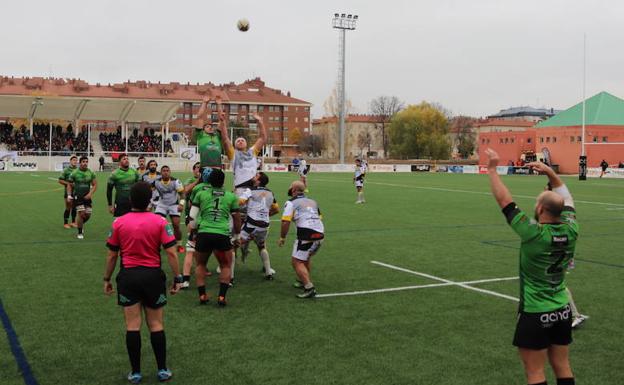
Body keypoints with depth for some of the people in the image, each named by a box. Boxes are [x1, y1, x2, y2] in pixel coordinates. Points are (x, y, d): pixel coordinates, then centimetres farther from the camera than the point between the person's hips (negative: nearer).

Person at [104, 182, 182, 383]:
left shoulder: (119, 223, -3)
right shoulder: (160, 222, -6)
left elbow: (112, 255, 3)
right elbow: (171, 253, -10)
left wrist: (107, 279, 14)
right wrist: (177, 278, -3)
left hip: (128, 277, 0)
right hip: (152, 276, 0)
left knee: (133, 326, 5)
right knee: (156, 325, 10)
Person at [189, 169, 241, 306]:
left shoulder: (201, 194, 10)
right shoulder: (231, 196, 10)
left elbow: (193, 217, 12)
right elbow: (236, 219, 19)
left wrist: (192, 227, 31)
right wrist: (236, 235, 33)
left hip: (203, 234, 0)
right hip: (223, 235, 0)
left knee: (200, 264, 23)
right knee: (226, 266, 20)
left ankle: (202, 295, 17)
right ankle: (222, 296, 8)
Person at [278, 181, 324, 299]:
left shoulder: (291, 203, 3)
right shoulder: (313, 202, 23)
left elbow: (285, 222, -7)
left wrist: (282, 238, 5)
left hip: (307, 235, -7)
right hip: (320, 234, 7)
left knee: (297, 262, -2)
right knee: (305, 259, 27)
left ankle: (309, 288, -13)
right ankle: (304, 281, 39)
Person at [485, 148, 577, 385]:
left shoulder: (534, 234, -23)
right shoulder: (571, 230, -8)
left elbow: (504, 200, -16)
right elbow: (565, 199, 11)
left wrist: (492, 170, -6)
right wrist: (550, 173, 7)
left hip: (535, 313, -6)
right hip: (563, 311, 6)